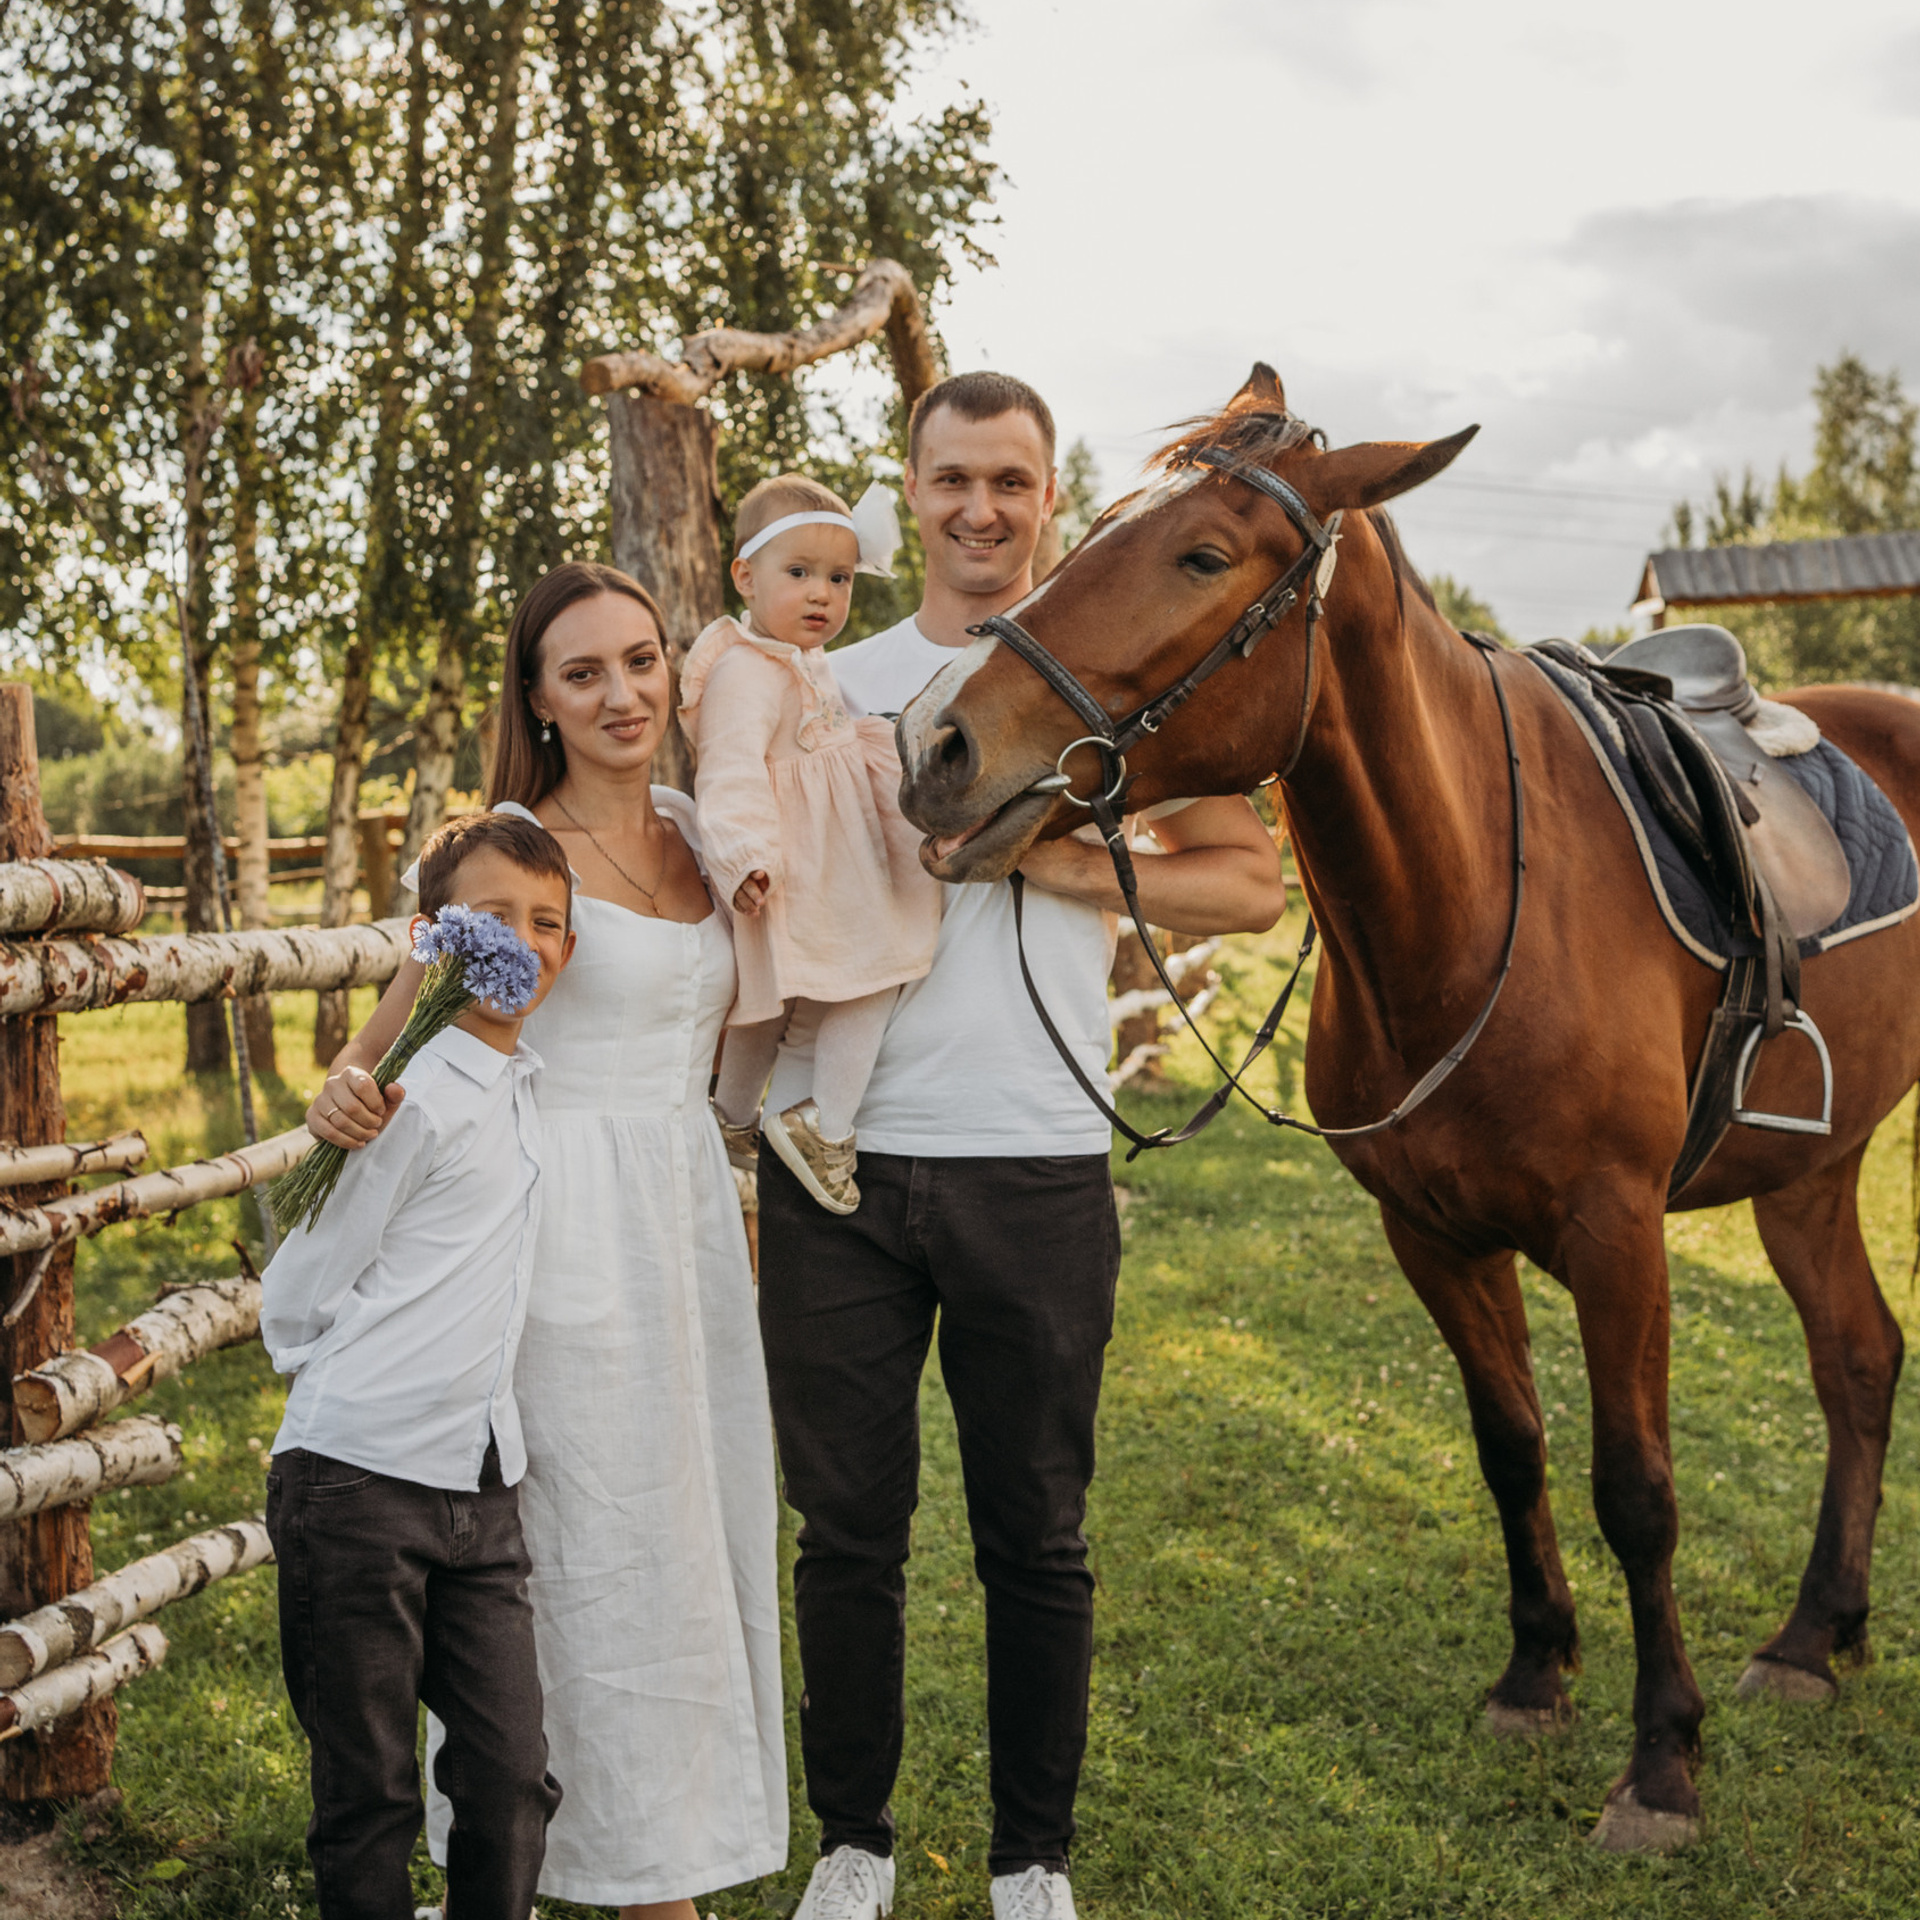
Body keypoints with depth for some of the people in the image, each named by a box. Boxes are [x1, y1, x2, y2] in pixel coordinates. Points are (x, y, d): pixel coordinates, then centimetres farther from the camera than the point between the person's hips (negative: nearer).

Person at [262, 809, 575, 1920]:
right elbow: (300, 1300, -8)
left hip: (485, 1487, 7)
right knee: (369, 1792, 3)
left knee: (512, 1780, 5)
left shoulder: (525, 1087, 12)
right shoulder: (412, 1096, -12)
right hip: (360, 1480, -6)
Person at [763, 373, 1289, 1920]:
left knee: (1036, 1541, 8)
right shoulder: (831, 688, 12)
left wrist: (1076, 869, -12)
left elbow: (1253, 880, 2)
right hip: (835, 1158, 2)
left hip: (1034, 1167, -2)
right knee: (846, 1531, 9)